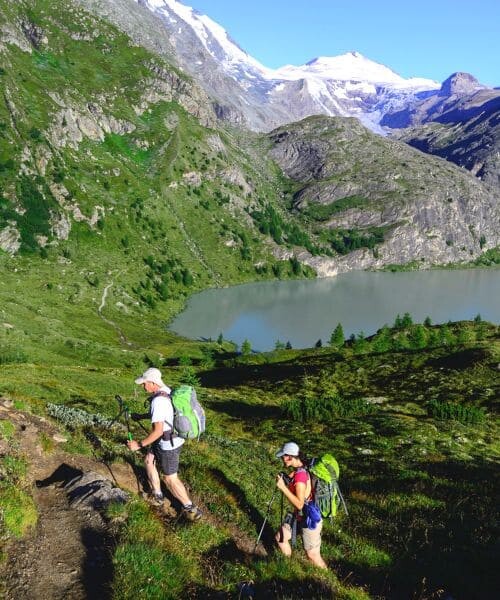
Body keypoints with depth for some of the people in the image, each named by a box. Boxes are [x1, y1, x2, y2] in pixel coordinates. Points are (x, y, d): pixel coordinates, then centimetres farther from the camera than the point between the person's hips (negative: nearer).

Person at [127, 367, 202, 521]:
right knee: (148, 461, 23)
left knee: (170, 479, 5)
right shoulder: (168, 391, 0)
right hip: (175, 437, 10)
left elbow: (158, 431, -31)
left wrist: (139, 444, -21)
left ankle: (191, 509, 16)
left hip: (169, 444, -10)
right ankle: (157, 495, 36)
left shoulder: (158, 401, -29)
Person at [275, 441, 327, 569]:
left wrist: (283, 487, -29)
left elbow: (299, 504, -31)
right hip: (298, 515, 10)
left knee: (313, 556, 2)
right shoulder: (299, 468, -2)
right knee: (280, 537, 19)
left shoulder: (300, 475, -30)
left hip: (310, 519, -10)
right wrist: (286, 479, -3)